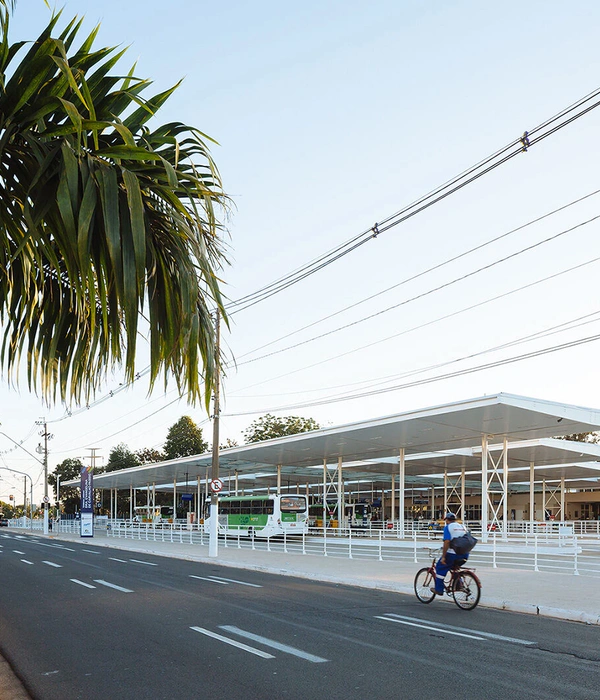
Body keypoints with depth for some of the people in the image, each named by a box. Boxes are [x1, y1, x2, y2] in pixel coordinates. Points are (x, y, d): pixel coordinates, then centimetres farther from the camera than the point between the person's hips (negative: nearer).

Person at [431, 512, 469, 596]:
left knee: (440, 567, 10)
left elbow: (447, 542, -14)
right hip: (465, 555, 6)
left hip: (453, 553, -6)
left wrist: (443, 557, -13)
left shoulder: (448, 527, -4)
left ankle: (439, 589, 9)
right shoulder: (463, 527, 16)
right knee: (454, 567, 30)